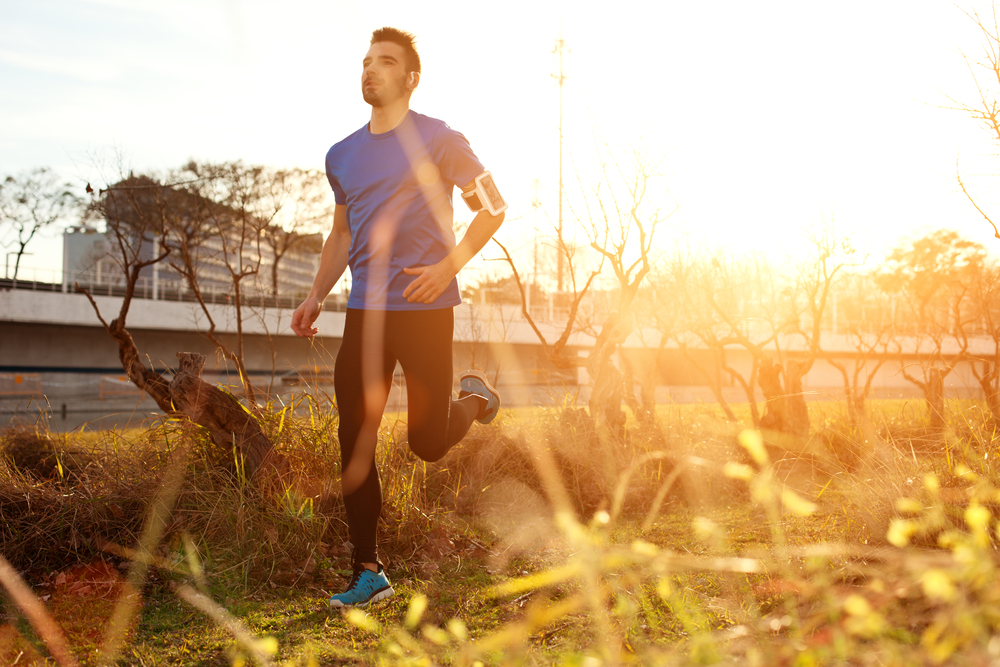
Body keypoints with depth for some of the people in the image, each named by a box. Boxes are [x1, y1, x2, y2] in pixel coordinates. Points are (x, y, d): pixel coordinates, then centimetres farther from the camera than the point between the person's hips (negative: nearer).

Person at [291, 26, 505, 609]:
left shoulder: (439, 141, -1)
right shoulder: (342, 156, 15)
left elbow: (493, 207, 2)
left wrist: (448, 267, -11)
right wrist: (317, 296, 11)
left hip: (424, 309, -5)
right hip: (364, 312, 5)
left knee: (427, 443, -1)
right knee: (355, 441, -1)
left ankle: (476, 398, 33)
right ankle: (368, 574, 9)